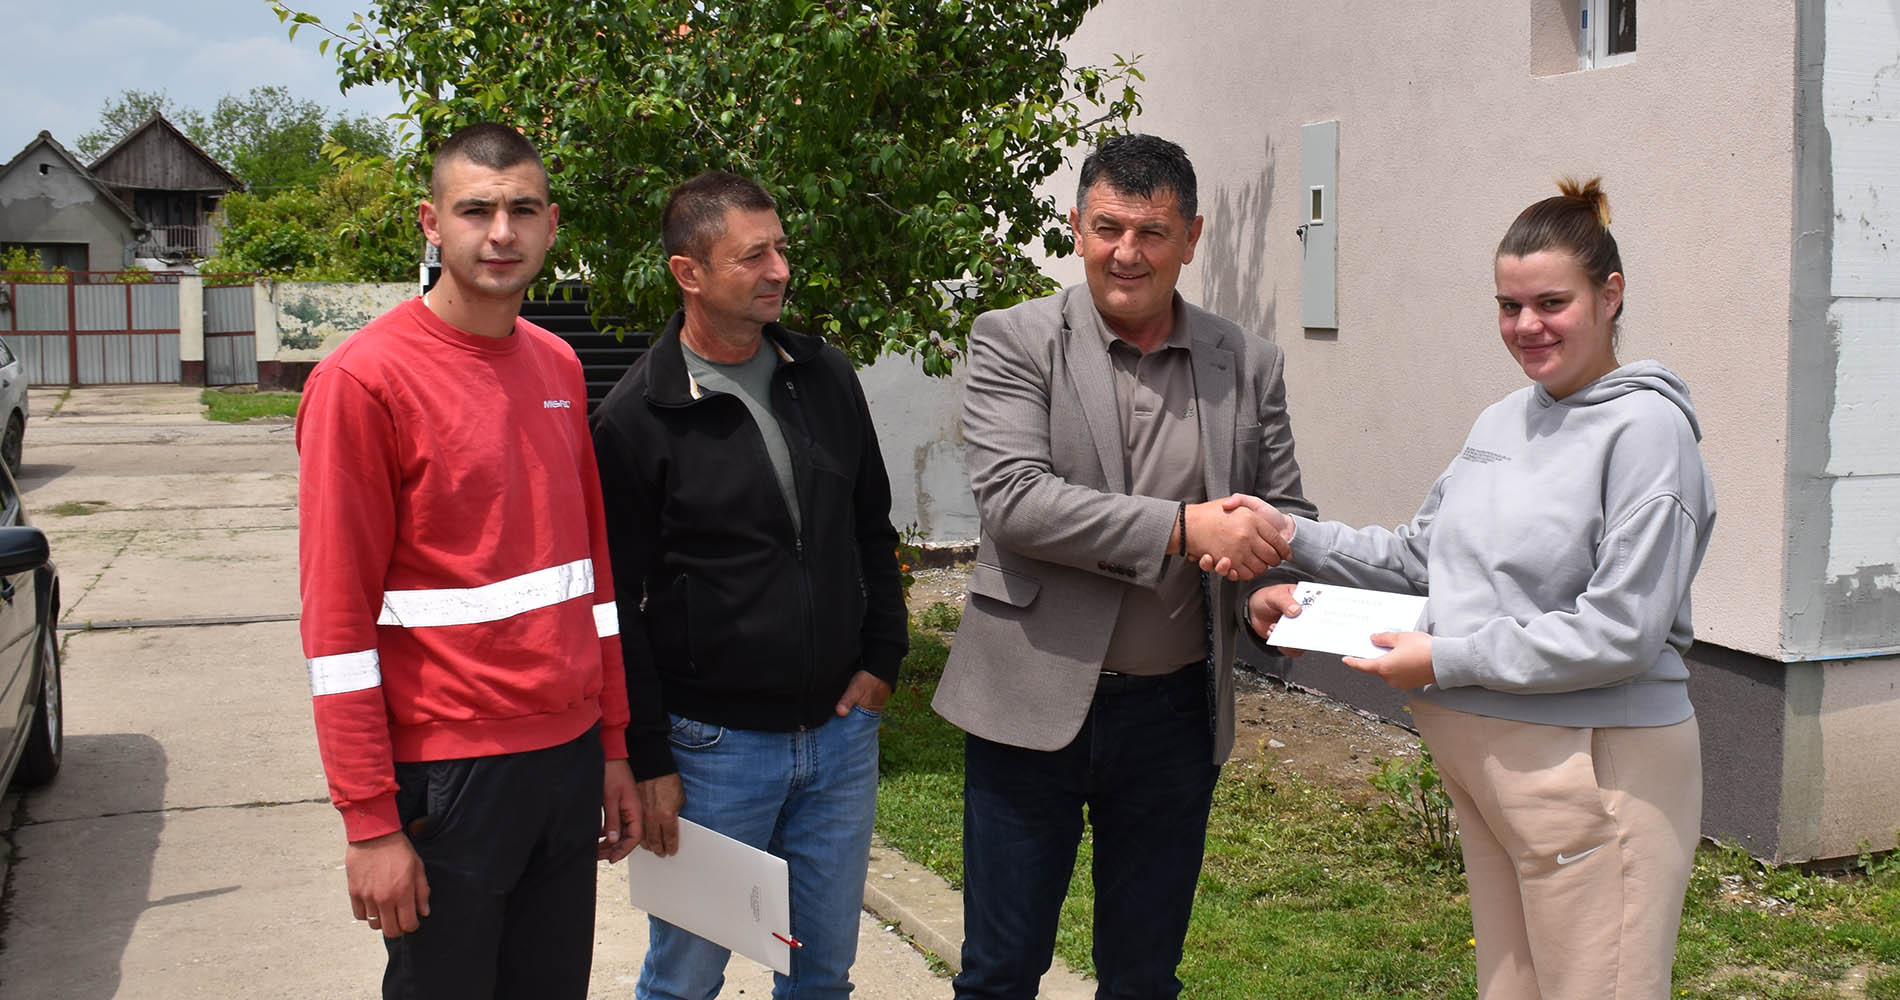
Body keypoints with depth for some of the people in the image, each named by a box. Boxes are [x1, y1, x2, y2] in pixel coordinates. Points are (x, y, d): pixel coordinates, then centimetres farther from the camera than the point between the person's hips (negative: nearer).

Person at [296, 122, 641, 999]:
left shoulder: (557, 366, 10)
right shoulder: (365, 379, -11)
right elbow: (337, 618, -12)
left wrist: (613, 746, 13)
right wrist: (371, 822, -14)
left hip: (570, 760, 6)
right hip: (448, 776, -6)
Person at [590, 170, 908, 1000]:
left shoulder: (827, 378, 4)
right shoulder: (637, 418, -11)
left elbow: (873, 530, 15)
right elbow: (616, 607, -8)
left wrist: (882, 658, 7)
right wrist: (648, 760, -9)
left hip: (841, 732, 5)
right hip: (712, 746, -4)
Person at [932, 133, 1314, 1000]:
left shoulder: (1247, 365, 5)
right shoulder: (1013, 342, -5)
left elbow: (1284, 511, 12)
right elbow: (1012, 498, -17)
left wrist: (1271, 581, -12)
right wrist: (1183, 527, -24)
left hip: (1175, 711, 3)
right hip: (1034, 703, -3)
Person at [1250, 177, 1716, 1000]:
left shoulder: (1645, 429, -14)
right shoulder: (1502, 420, 11)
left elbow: (1620, 632, -18)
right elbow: (1422, 554, 16)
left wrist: (1447, 661, -16)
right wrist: (1294, 540, 3)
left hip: (1593, 768, -8)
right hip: (1484, 756, 8)